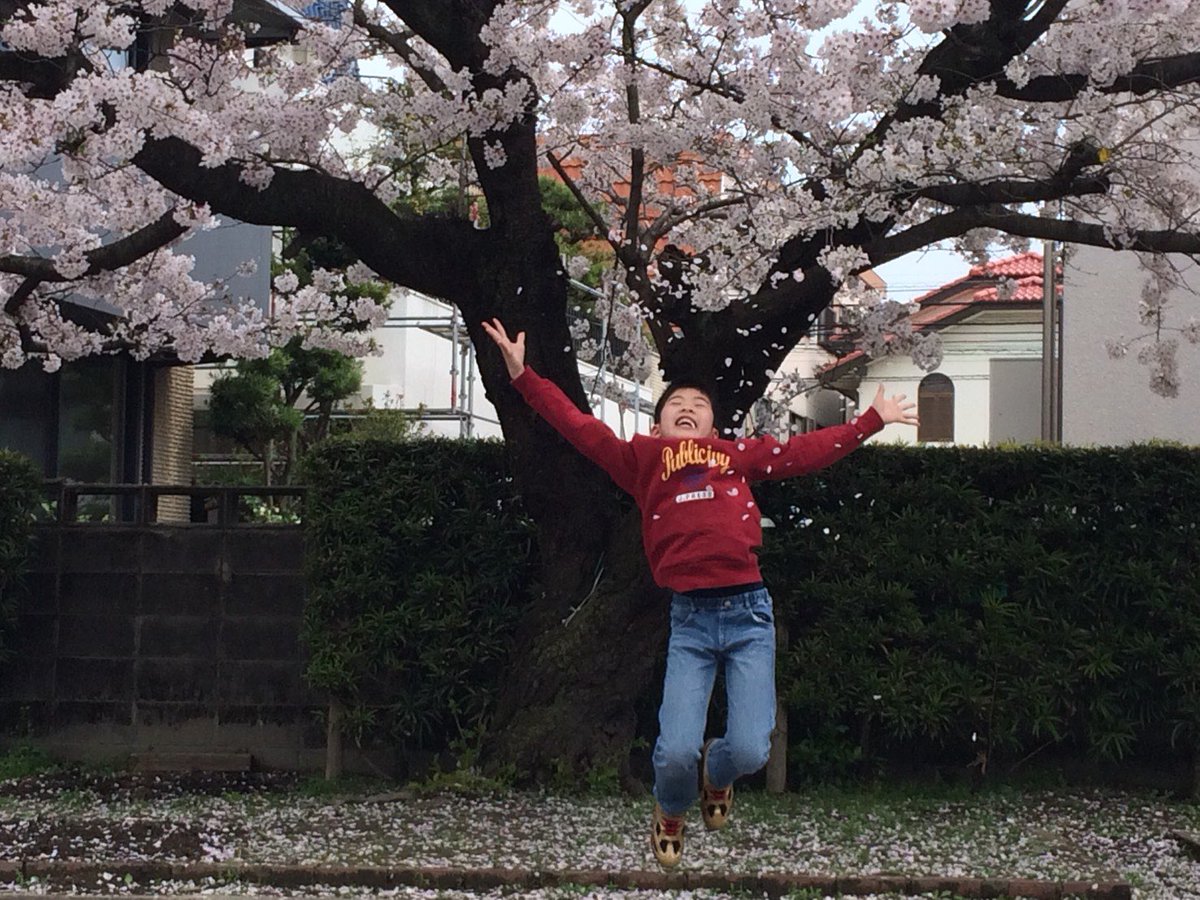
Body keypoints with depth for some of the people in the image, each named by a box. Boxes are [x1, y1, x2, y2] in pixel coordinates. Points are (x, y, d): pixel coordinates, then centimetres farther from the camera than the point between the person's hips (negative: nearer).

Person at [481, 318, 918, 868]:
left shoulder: (740, 453, 17)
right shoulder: (642, 457, 14)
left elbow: (807, 451, 24)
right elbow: (580, 427, 12)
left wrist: (874, 419, 28)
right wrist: (523, 376, 7)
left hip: (748, 612, 1)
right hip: (689, 620, -1)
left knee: (749, 751, -9)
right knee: (676, 752, -12)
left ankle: (717, 772, 30)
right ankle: (670, 813, 25)